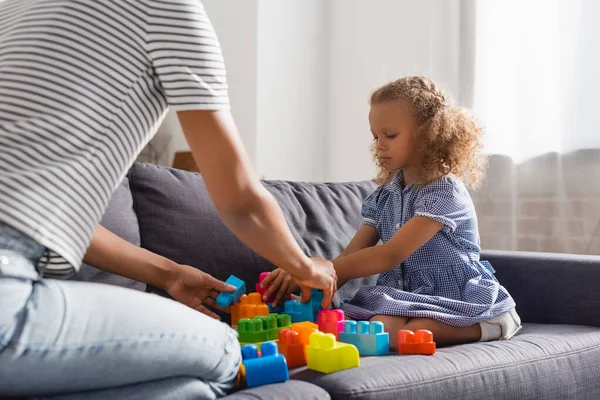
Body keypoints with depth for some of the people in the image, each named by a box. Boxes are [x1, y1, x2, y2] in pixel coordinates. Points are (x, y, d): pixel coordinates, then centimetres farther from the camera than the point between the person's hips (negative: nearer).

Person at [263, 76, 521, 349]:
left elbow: (389, 256, -24)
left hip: (458, 302, -5)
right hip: (407, 298, 5)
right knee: (380, 326, -31)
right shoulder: (384, 197, 11)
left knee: (415, 332, -39)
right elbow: (350, 257, 4)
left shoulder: (444, 192, -14)